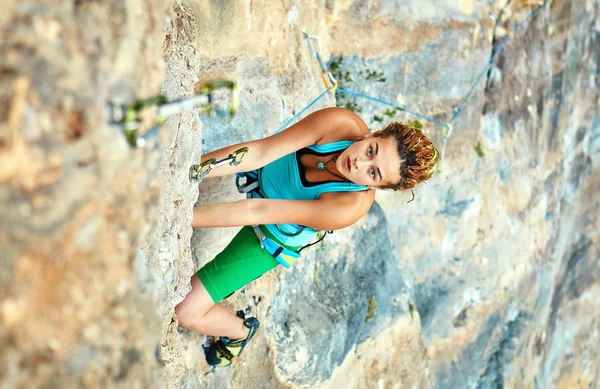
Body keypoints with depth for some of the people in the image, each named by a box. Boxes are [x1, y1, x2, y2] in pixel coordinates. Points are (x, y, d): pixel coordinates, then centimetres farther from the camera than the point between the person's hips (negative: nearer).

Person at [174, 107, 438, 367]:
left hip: (274, 236, -3)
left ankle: (240, 330, 28)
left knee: (186, 312, -4)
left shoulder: (351, 206, -39)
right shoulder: (340, 123, -31)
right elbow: (259, 152, -32)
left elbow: (258, 211, -39)